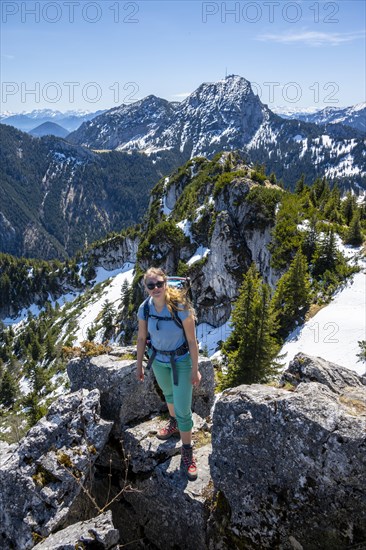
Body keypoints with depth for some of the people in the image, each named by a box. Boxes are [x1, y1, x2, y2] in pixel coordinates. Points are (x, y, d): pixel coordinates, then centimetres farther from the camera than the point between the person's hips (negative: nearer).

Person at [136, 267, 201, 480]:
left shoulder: (180, 307, -29)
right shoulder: (145, 308, -16)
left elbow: (192, 340, -20)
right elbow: (141, 338, -3)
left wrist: (195, 369, -14)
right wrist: (139, 365, 4)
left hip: (181, 360, -4)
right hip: (158, 359, 4)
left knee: (183, 408, -2)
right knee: (168, 393, 29)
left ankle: (187, 452, 20)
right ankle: (174, 423, 58)